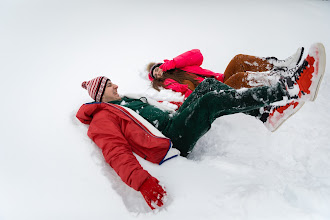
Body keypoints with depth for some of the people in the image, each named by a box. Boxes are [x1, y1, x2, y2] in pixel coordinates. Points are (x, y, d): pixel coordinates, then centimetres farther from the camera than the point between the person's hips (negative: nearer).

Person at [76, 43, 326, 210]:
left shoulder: (128, 102, 28)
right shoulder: (102, 119, -2)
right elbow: (117, 153, -19)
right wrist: (142, 182, -35)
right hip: (172, 142, -9)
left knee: (208, 86, -3)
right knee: (212, 100, -24)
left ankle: (262, 113, -9)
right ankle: (291, 89, -24)